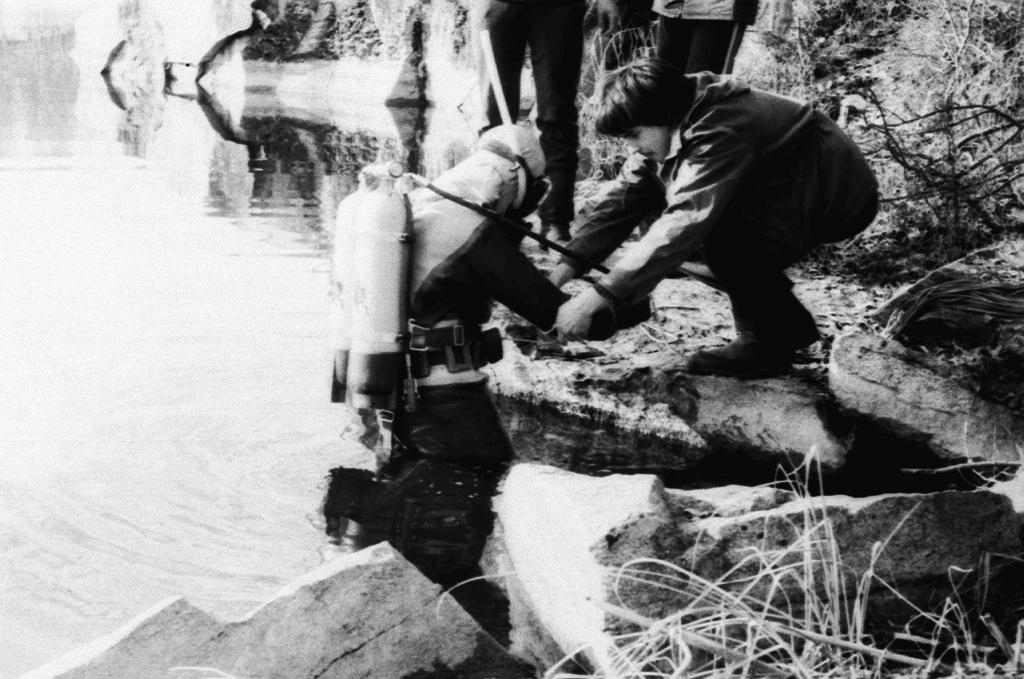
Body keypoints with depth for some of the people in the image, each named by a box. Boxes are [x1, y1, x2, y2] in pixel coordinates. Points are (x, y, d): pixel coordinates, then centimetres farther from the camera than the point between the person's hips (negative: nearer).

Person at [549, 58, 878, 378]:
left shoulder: (720, 133, -32)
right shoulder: (672, 128, -3)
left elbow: (682, 226, -39)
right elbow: (623, 197, -4)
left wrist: (597, 297, -40)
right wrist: (564, 270, -15)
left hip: (844, 198, -10)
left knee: (719, 231, -27)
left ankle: (767, 342, -7)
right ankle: (789, 325, 9)